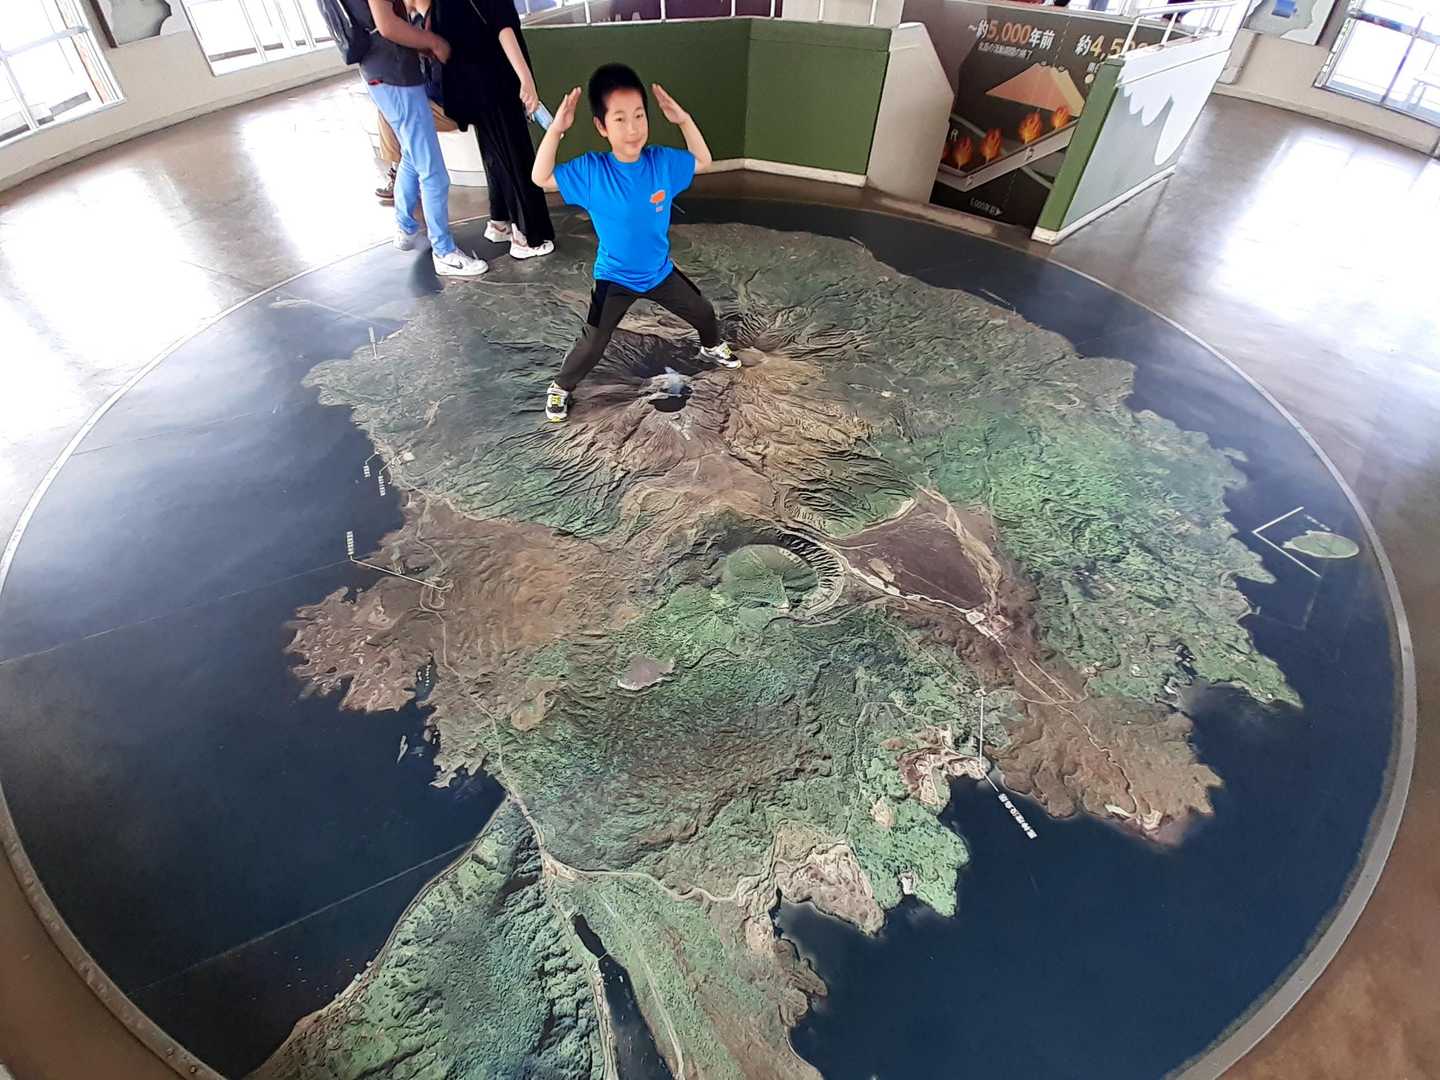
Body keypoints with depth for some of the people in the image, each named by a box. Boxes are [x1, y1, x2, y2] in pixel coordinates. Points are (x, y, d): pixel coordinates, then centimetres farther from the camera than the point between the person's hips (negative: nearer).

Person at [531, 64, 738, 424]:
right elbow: (541, 179, -17)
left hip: (660, 271, 4)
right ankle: (561, 386, 20)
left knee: (703, 312, 19)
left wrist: (684, 120, -11)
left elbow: (703, 160, 4)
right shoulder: (591, 170, -20)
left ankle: (712, 346, 53)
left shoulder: (662, 161, -12)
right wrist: (556, 129, -27)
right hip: (614, 279, -4)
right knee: (592, 344, -5)